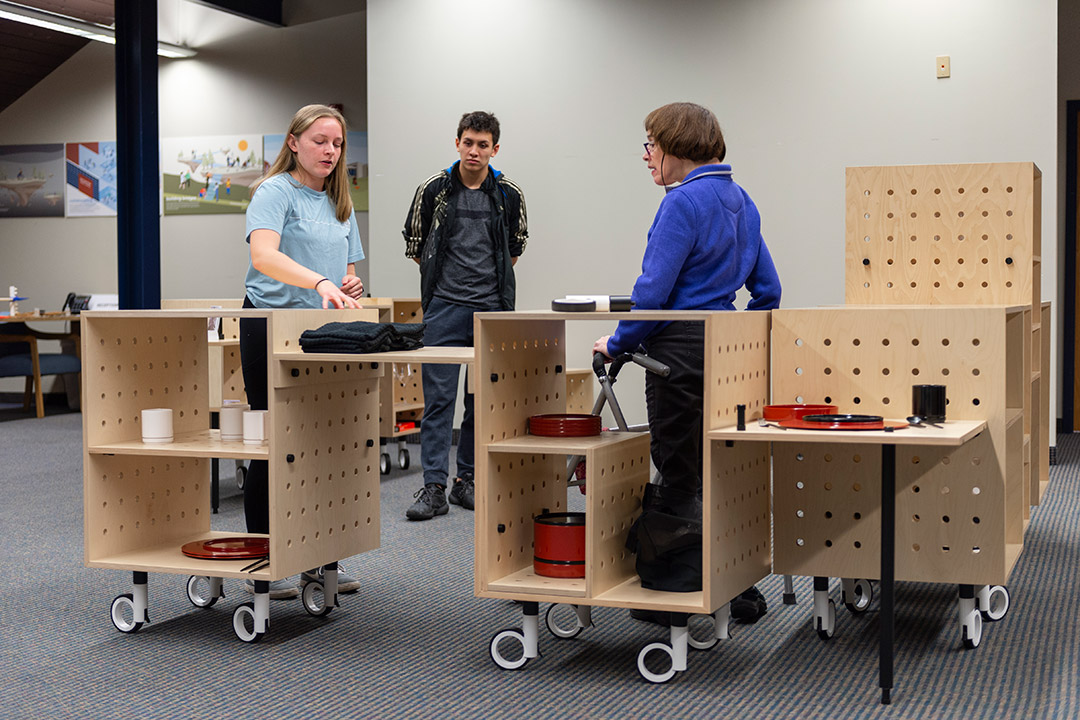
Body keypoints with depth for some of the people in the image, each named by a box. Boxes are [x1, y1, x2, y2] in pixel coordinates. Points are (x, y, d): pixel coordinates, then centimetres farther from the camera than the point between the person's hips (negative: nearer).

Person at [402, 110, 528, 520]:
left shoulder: (509, 195, 3)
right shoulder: (433, 190, 0)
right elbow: (415, 246, 11)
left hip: (493, 309, 2)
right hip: (444, 307, -2)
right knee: (438, 397, -7)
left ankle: (467, 480, 17)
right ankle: (434, 488, -6)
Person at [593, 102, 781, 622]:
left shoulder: (683, 202, -14)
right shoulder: (739, 200, 14)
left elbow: (653, 291, -18)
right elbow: (768, 290, 17)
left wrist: (618, 343, -5)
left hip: (682, 350, -9)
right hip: (726, 350, 9)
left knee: (680, 477, 0)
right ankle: (738, 590, 20)